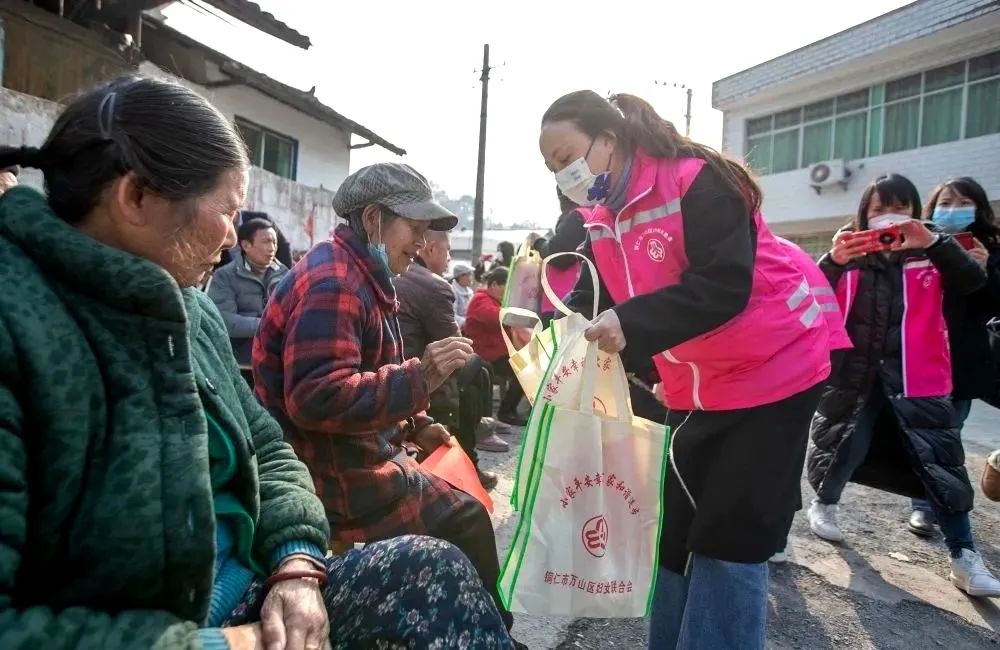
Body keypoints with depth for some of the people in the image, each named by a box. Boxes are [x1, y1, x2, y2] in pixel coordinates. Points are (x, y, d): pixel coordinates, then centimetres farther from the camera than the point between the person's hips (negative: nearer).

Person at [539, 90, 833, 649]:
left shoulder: (694, 181, -20)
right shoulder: (601, 219, 3)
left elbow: (726, 285, -29)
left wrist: (631, 324, -37)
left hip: (771, 373, -7)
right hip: (694, 389, 8)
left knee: (731, 538, -2)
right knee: (678, 531, 15)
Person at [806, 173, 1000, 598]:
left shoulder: (930, 258, 5)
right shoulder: (849, 260, 2)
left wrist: (934, 241, -26)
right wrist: (832, 262, -28)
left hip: (916, 381, 1)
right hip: (854, 377, -1)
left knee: (942, 463, 1)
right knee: (843, 449, 8)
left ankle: (964, 558, 12)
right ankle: (824, 504, 37)